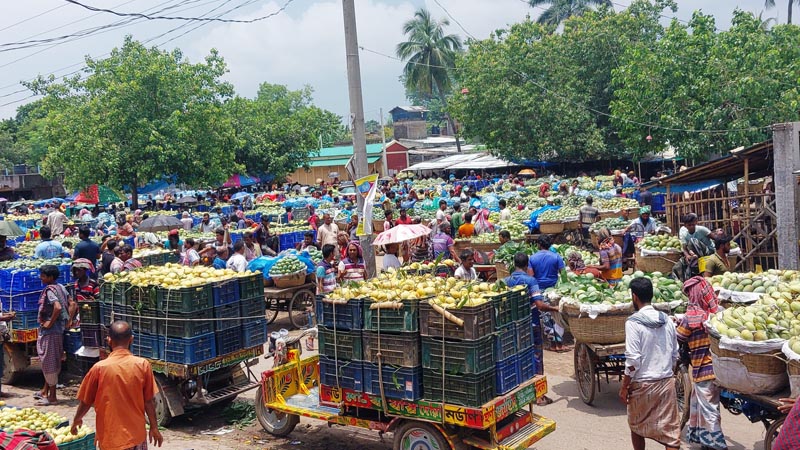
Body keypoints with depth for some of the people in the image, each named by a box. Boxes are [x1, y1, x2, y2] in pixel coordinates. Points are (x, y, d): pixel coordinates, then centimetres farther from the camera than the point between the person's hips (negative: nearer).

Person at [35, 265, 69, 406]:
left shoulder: (49, 290, -18)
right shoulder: (60, 287, 7)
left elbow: (58, 307, -32)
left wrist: (50, 322, -21)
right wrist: (67, 320, 13)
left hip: (50, 331, -9)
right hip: (59, 328, 9)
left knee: (49, 362, -1)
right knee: (48, 362, 19)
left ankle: (52, 397, 7)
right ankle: (45, 391, 31)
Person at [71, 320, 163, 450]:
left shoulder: (99, 368, -12)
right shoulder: (143, 365, -10)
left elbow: (86, 401, 1)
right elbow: (149, 401, -4)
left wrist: (77, 420, 20)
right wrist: (154, 427, 8)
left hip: (110, 437, 0)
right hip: (136, 435, 1)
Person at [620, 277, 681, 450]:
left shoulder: (633, 322, -15)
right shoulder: (667, 319, 2)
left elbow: (633, 360, -16)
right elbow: (675, 354, 9)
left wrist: (624, 386, -7)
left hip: (642, 384, -4)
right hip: (667, 382, 4)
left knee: (637, 426, 19)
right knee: (670, 430, 4)